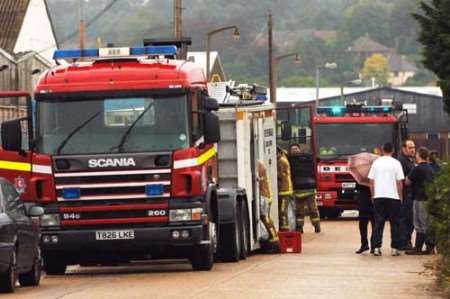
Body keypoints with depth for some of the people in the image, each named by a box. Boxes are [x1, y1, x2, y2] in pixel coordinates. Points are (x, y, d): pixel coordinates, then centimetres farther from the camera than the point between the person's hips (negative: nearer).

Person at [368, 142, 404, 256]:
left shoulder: (376, 163, 4)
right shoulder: (396, 163, -3)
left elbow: (371, 181, 5)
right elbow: (399, 182, -4)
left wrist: (373, 195, 13)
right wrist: (400, 196, 6)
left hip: (378, 196, 2)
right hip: (393, 196, -2)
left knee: (378, 223, 5)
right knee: (395, 223, 5)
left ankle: (376, 247, -2)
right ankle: (395, 248, 3)